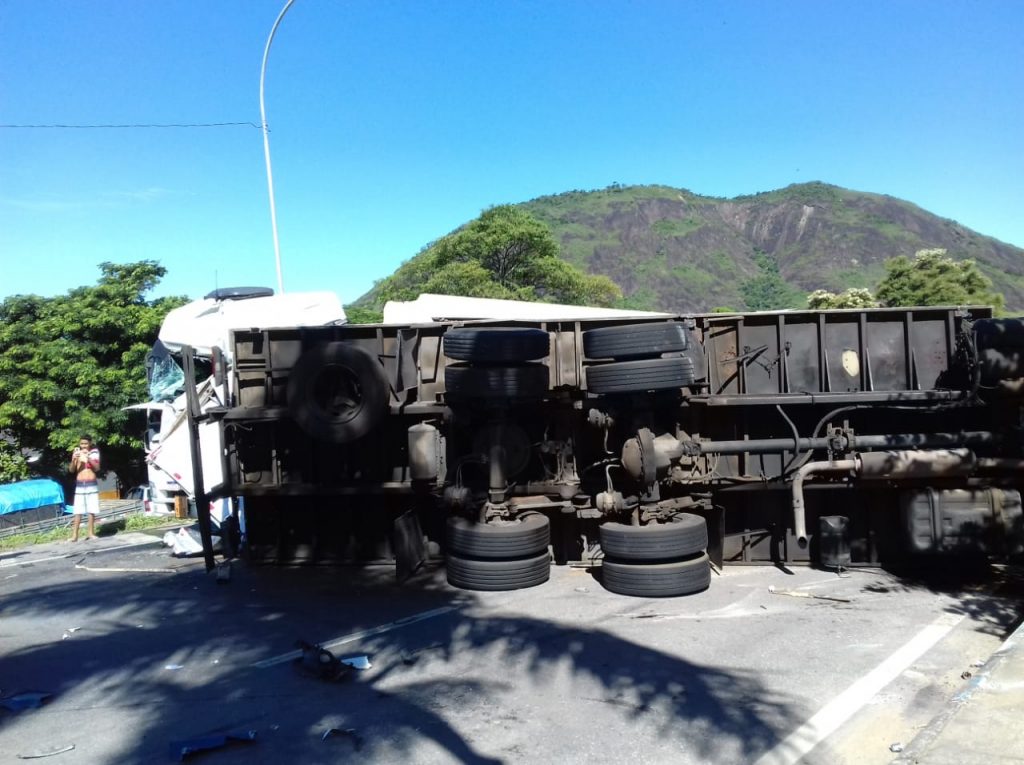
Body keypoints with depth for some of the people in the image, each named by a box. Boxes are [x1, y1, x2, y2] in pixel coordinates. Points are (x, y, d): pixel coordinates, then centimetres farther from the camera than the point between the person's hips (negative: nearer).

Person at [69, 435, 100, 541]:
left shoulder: (94, 452, 1)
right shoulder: (76, 452, 4)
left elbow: (97, 468, -10)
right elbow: (71, 470, 1)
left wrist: (89, 458, -25)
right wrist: (73, 460, -18)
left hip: (91, 484, -1)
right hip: (79, 485, 1)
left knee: (91, 510, 0)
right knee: (78, 511, -4)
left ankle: (91, 533, 8)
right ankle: (74, 535, -4)